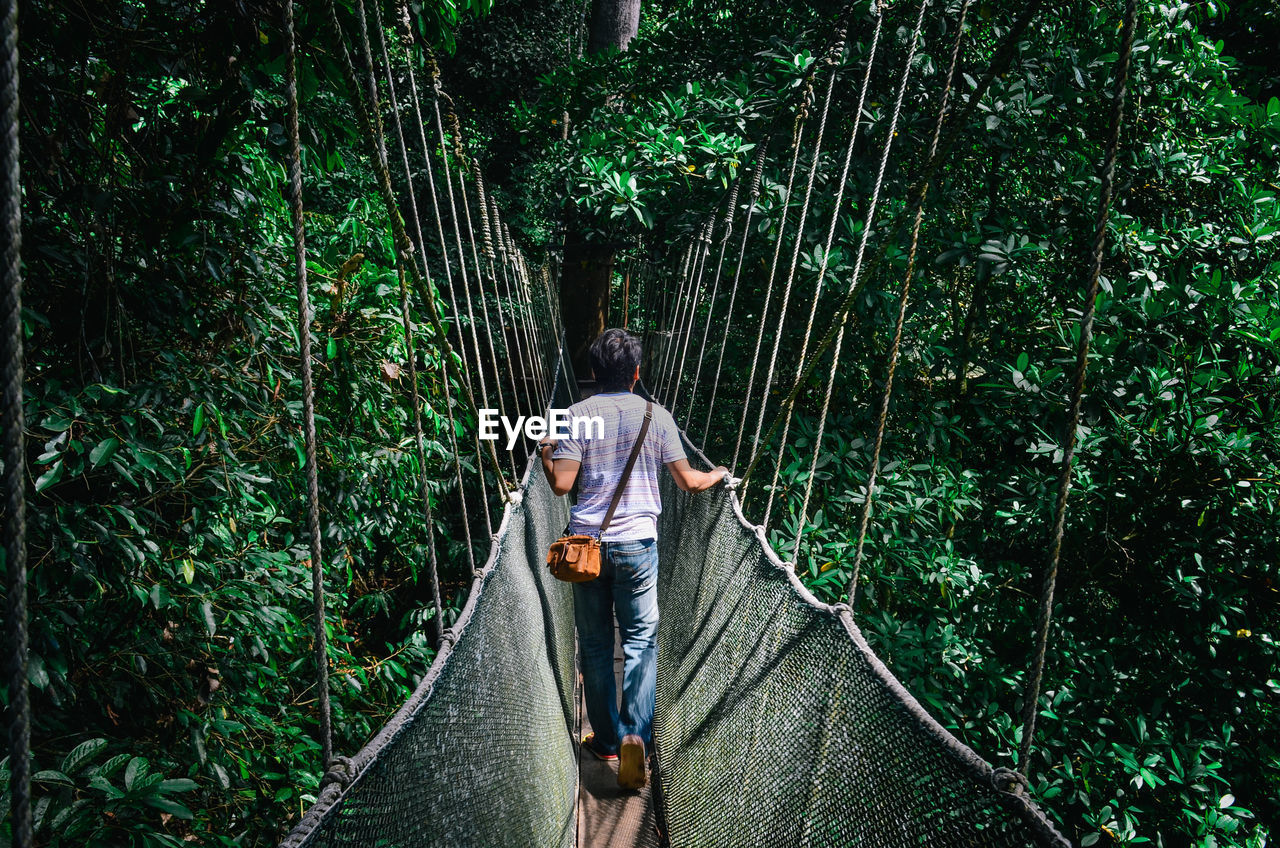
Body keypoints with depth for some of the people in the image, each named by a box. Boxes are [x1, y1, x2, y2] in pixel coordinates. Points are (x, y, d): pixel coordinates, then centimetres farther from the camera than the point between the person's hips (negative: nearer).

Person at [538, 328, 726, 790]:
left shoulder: (577, 415, -4)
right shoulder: (656, 416, -1)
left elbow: (561, 484, -10)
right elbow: (689, 481, 1)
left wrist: (544, 452, 10)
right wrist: (719, 474, 22)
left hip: (587, 541, 0)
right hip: (638, 543, 0)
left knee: (595, 644, 12)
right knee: (641, 640, 9)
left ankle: (607, 739, 21)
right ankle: (635, 733, -6)